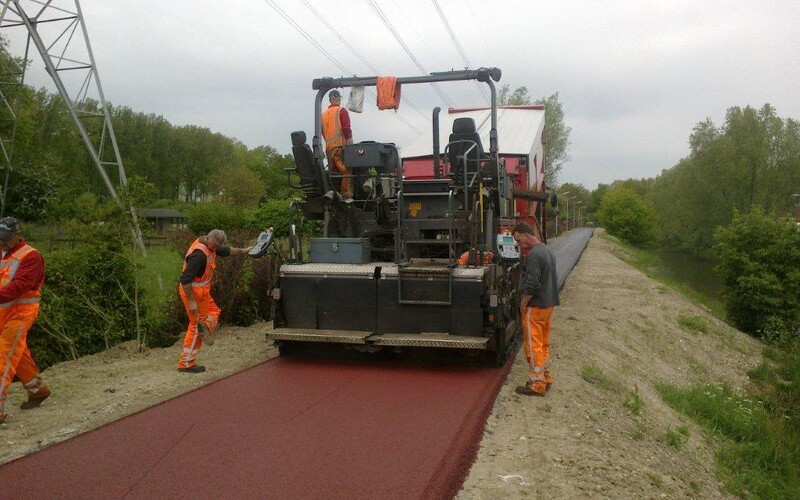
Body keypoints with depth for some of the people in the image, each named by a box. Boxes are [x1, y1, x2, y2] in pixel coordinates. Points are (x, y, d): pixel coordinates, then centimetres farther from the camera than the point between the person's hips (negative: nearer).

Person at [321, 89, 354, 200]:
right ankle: (347, 195, -20)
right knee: (346, 171, -11)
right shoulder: (341, 111, -2)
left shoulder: (324, 114, 18)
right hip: (340, 145, -7)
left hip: (328, 146, 7)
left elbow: (322, 132, 19)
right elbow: (346, 129, -11)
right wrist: (351, 144, -12)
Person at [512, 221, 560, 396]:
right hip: (549, 304, 10)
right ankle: (546, 378, 25)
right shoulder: (548, 251, 13)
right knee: (544, 344, 17)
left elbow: (532, 284, -23)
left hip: (535, 307, -10)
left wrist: (523, 303, -12)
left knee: (533, 346, -3)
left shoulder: (534, 254, -19)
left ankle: (537, 385, 2)